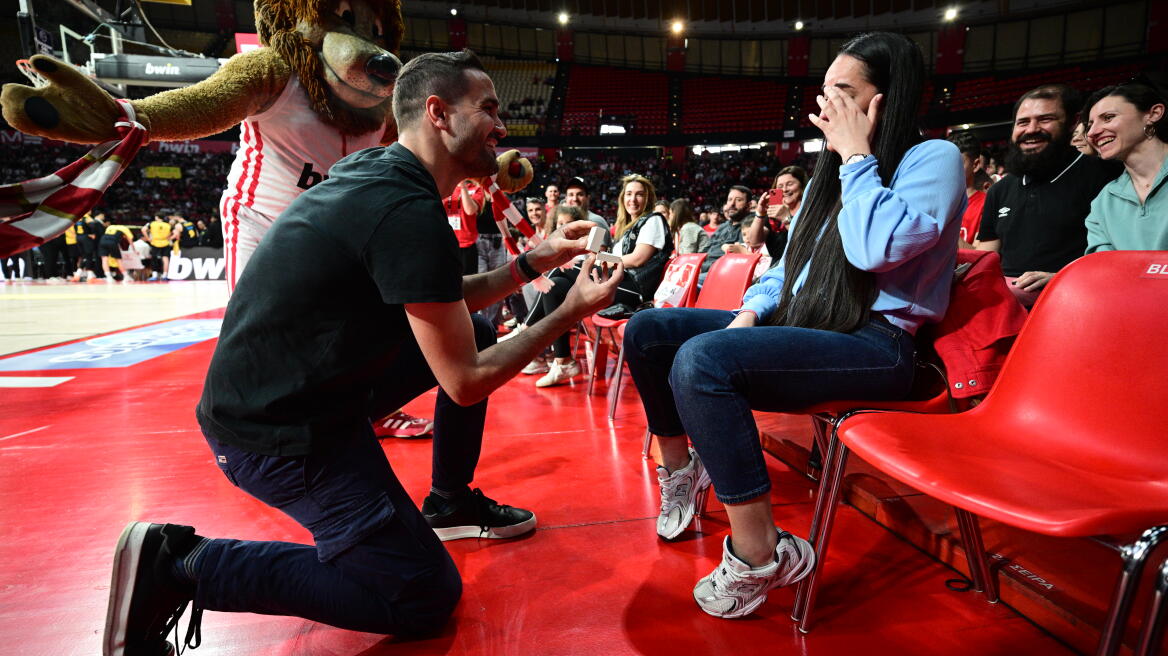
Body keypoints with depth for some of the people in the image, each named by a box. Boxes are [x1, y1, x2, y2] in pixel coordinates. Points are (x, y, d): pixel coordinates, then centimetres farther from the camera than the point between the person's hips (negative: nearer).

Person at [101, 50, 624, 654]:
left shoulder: (374, 173, 5)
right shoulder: (410, 213, -24)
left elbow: (443, 306, 15)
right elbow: (464, 382, -20)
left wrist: (534, 262, 9)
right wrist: (570, 312, -10)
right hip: (278, 435, -10)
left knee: (475, 333, 12)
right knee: (425, 598, -2)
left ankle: (450, 500, 25)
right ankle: (183, 565, -1)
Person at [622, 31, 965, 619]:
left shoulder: (933, 158, -5)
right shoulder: (830, 173, 19)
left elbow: (875, 249, -25)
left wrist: (857, 154, -13)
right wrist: (752, 310, 3)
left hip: (875, 345, -8)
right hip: (801, 327, 9)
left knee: (703, 359, -33)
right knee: (647, 332, 0)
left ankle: (759, 555, -22)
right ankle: (680, 466, 17)